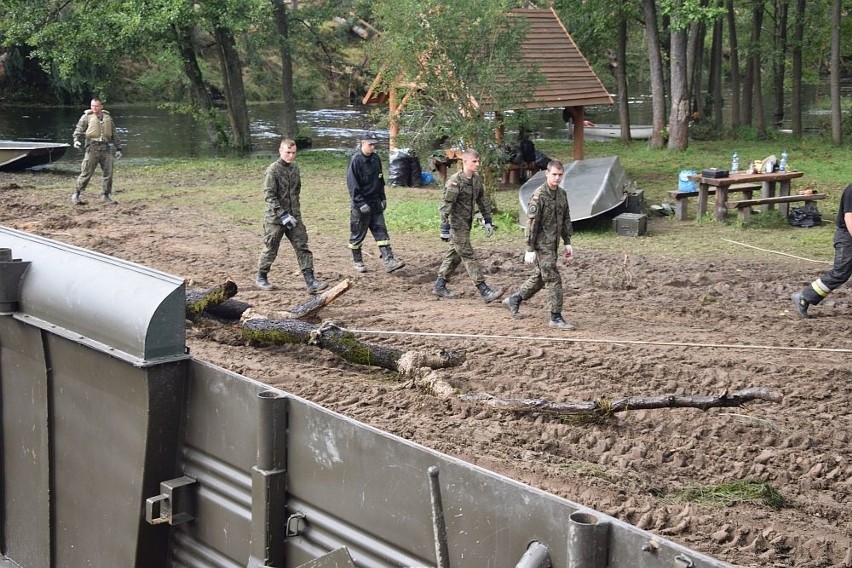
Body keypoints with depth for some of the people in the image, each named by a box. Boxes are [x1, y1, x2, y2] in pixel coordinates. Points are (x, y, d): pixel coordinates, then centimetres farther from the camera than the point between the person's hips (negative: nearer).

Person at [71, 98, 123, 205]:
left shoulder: (108, 118, 15)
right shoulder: (86, 117, 4)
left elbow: (114, 134, 20)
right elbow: (78, 131, 1)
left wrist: (118, 148, 17)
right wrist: (76, 140, -19)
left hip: (106, 148, 4)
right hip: (92, 147, -4)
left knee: (108, 173, 3)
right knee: (86, 173, -6)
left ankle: (105, 196, 14)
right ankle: (76, 195, 2)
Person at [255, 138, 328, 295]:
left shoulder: (295, 169, 9)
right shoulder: (273, 170, -12)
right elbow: (269, 196, -18)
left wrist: (295, 210, 15)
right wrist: (283, 215, -22)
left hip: (294, 217, 6)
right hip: (275, 218, -6)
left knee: (302, 247, -2)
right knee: (270, 249, 7)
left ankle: (310, 282, -5)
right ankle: (261, 278, 27)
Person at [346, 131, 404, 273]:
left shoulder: (376, 159, 7)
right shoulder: (356, 160, -13)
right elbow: (352, 184, -16)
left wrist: (383, 198, 13)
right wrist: (361, 203, -20)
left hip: (376, 203, 6)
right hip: (361, 204, -6)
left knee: (381, 232, -1)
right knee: (358, 234, 6)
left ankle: (389, 261, -6)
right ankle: (357, 261, 21)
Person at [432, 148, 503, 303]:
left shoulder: (477, 179, 6)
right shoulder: (455, 180, -18)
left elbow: (482, 200, 16)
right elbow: (446, 203, -20)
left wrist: (488, 221, 14)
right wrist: (445, 225, -23)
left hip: (467, 223, 8)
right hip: (457, 224, -8)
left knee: (454, 254, 15)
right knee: (469, 256, -7)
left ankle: (439, 286, 27)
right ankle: (484, 291, -10)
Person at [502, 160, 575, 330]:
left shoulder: (562, 194, 8)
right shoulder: (538, 196, -16)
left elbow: (566, 220, 16)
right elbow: (531, 224, -16)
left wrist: (568, 243, 12)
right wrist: (530, 249, -17)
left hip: (553, 245, 8)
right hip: (542, 245, -8)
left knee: (540, 276, 18)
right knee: (553, 280, -7)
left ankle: (514, 300, 34)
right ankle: (556, 317, -1)